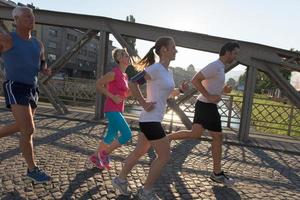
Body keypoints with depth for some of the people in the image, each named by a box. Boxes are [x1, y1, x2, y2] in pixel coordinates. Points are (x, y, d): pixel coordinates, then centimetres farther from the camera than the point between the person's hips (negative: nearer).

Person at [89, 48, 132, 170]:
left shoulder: (125, 76, 13)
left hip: (118, 110, 9)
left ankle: (96, 157, 30)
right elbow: (98, 84, -13)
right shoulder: (114, 73, -13)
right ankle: (104, 153, 6)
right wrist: (112, 97, -17)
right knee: (127, 134, -11)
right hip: (112, 109, -9)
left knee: (111, 136, 15)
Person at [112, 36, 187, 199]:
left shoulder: (168, 72, 12)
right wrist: (144, 104, -18)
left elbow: (169, 93, 25)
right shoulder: (155, 68, -16)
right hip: (150, 120, -9)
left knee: (139, 152, 19)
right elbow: (132, 83, -22)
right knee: (164, 156, 2)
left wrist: (180, 90, 6)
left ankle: (121, 179, 36)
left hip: (152, 120, 9)